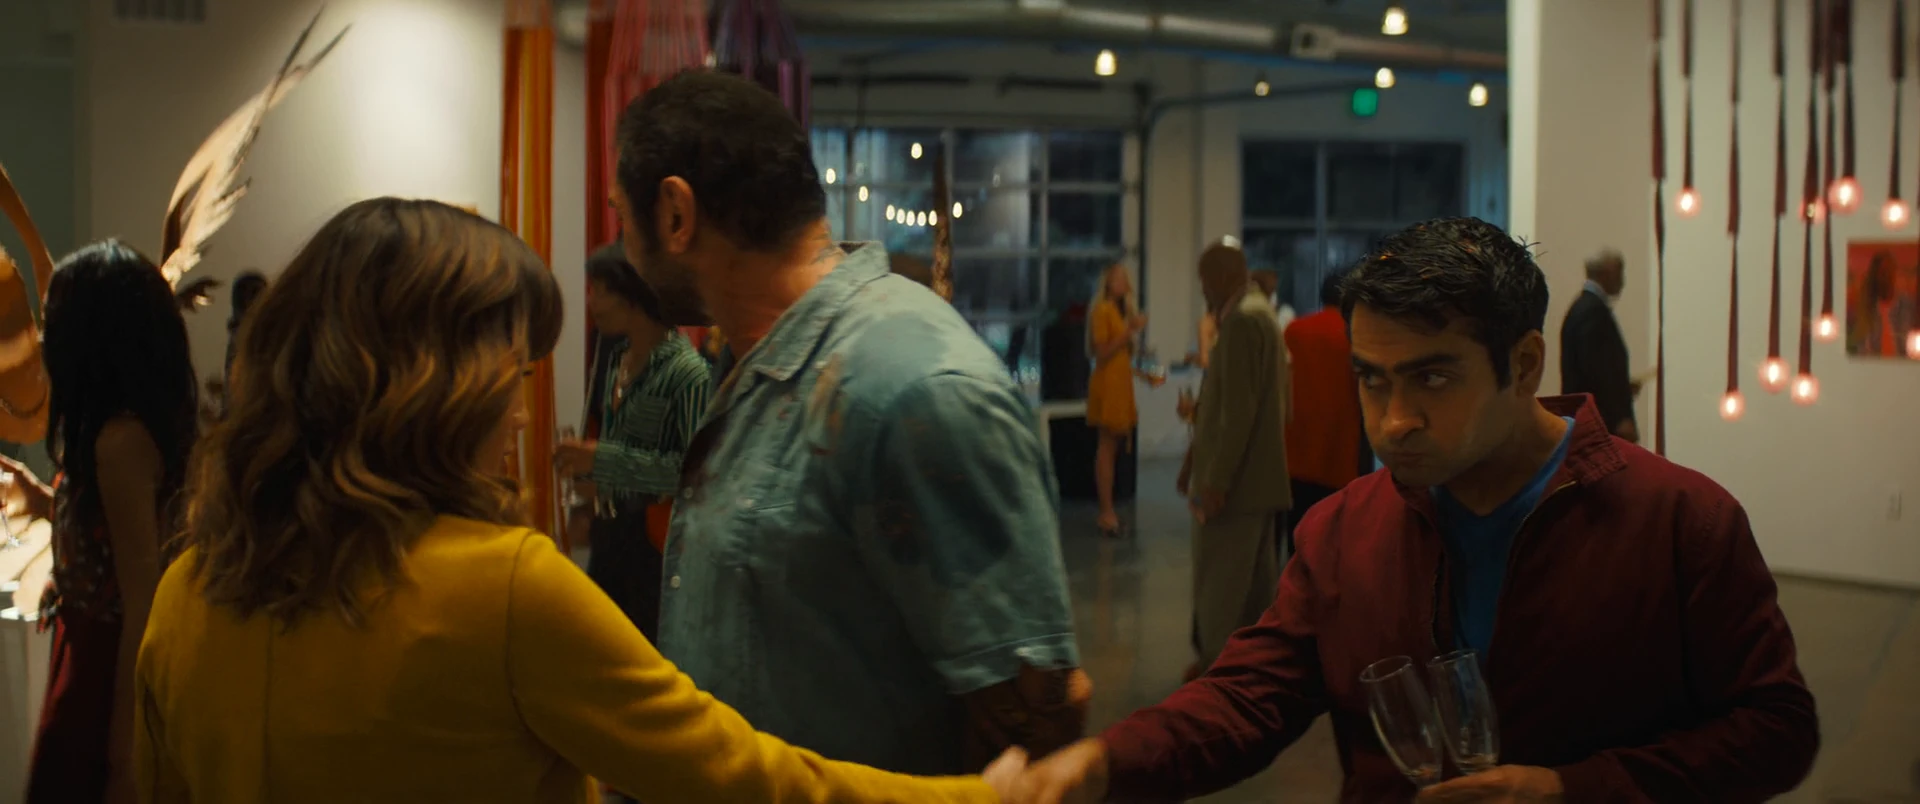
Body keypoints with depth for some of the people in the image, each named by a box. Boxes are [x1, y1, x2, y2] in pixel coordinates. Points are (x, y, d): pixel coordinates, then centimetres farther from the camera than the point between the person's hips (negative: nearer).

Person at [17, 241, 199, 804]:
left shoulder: (121, 438, -24)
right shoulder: (159, 418, 2)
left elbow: (141, 604, -23)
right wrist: (52, 506, 23)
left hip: (109, 665, -9)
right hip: (105, 652, 9)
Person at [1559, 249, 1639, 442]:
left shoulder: (1583, 306, 15)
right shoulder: (1594, 310, -15)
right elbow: (1595, 369, -22)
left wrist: (1623, 387, 21)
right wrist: (1620, 419, -21)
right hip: (1602, 419, -10)